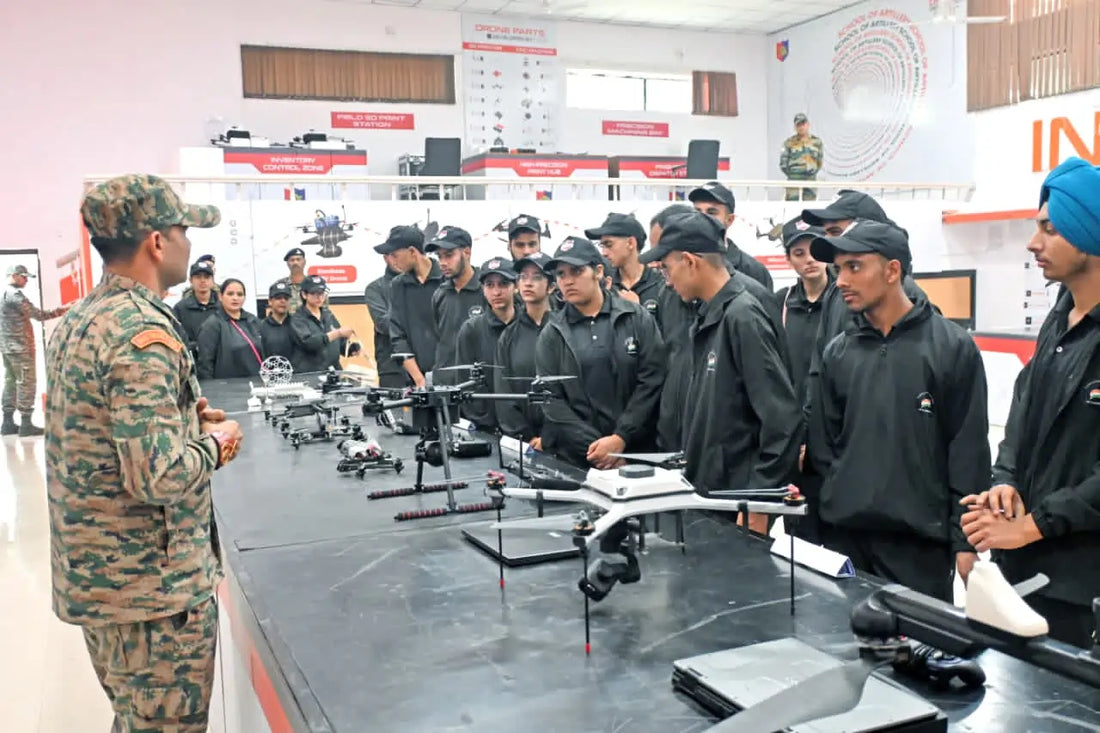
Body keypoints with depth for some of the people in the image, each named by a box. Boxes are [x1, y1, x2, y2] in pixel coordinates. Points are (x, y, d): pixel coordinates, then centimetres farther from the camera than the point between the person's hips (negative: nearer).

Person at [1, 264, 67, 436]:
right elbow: (36, 314, -20)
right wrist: (59, 312, -19)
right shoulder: (15, 294, -13)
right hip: (20, 346, -10)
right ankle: (26, 424, -6)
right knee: (27, 383, -6)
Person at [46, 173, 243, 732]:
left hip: (93, 572, 9)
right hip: (154, 584, -9)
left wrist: (183, 416, 7)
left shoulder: (77, 322, 7)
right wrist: (216, 442, -12)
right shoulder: (144, 333, -23)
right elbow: (160, 477, -30)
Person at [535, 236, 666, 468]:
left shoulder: (637, 318, 5)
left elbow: (652, 381, -2)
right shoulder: (552, 335, 8)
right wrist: (593, 447, -10)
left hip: (635, 451, 0)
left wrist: (620, 438, -11)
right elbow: (551, 401, 1)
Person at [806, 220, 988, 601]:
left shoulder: (952, 347, -3)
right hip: (843, 537, 4)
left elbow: (969, 451, -4)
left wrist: (965, 540, -6)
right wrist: (829, 505, 4)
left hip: (921, 540, -3)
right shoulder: (837, 353, 8)